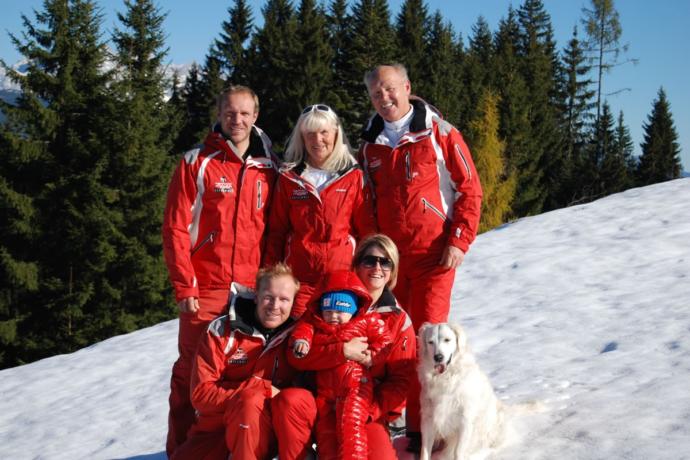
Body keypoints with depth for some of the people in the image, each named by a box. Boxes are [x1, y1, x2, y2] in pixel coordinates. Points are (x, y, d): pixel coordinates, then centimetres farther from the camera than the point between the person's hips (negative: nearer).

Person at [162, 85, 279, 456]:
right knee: (193, 370, 2)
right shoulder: (196, 163, 0)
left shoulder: (269, 168, 9)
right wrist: (184, 286, -9)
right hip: (205, 289, -2)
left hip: (255, 289, 3)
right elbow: (175, 229, -3)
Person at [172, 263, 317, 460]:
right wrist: (261, 388, -20)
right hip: (220, 428, -1)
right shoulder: (221, 331, -10)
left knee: (293, 399, -27)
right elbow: (201, 393, -14)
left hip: (274, 428, 2)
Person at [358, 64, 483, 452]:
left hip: (433, 255, -4)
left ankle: (424, 427, 4)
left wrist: (459, 241, -10)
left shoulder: (440, 133, -3)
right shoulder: (371, 144, 11)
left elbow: (470, 189, -4)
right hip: (387, 257, 4)